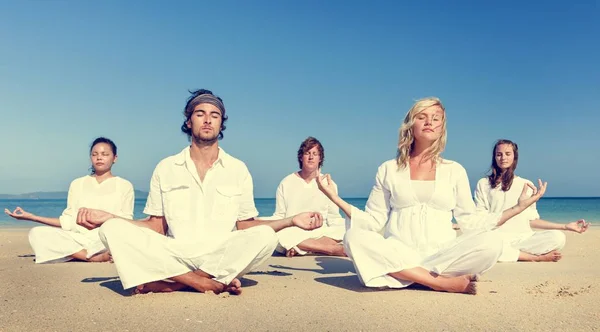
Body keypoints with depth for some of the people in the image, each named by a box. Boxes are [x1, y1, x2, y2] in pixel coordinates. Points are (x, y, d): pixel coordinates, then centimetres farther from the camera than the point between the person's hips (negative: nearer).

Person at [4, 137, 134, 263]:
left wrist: (98, 213, -14)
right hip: (80, 239, 5)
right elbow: (68, 222, 12)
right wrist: (31, 216, 7)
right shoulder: (77, 184, 17)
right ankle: (97, 257, -28)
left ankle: (77, 253, -19)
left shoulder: (124, 186, 8)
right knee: (37, 233, -21)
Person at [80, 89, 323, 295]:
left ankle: (172, 283, -23)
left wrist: (292, 221, -4)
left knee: (264, 236, -30)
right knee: (114, 230, -22)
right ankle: (204, 282, -27)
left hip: (222, 258, 0)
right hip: (175, 256, 1)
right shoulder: (166, 168, 10)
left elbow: (245, 226, 8)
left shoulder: (237, 169, 8)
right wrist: (112, 218, -3)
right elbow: (156, 227, 10)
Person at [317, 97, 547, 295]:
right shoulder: (388, 170, 11)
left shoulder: (454, 171, 12)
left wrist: (518, 207, 5)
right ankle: (443, 282, -27)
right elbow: (373, 221, 9)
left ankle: (404, 275, -20)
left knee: (490, 245, -28)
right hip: (398, 256, 0)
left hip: (442, 256, 1)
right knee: (354, 238, -31)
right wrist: (336, 199, -1)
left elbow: (469, 221, 11)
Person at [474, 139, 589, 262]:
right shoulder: (483, 184, 12)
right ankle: (538, 257, -20)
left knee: (558, 237, -25)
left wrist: (566, 226, 11)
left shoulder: (526, 184, 18)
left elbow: (532, 220, 17)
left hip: (523, 238, 2)